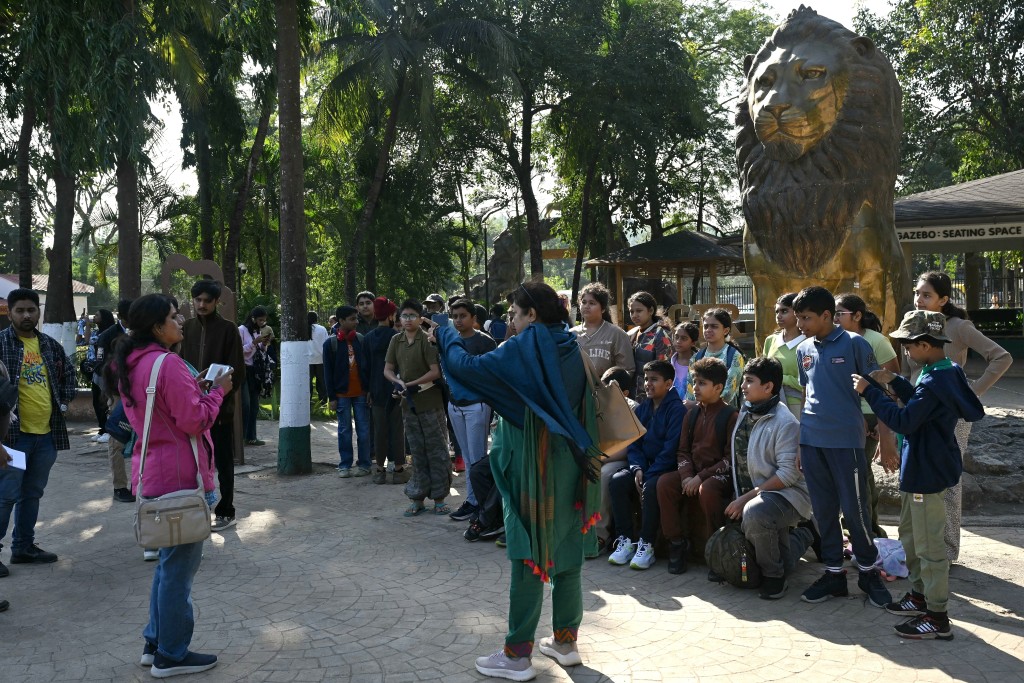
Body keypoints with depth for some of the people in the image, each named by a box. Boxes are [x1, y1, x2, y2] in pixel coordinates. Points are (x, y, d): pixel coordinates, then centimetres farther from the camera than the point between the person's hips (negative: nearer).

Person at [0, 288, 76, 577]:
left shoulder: (50, 345, 10)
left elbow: (68, 372, 24)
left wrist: (64, 400, 13)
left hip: (47, 433, 6)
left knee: (32, 494, 15)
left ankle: (24, 547, 26)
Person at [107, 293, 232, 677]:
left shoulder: (130, 365, 9)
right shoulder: (168, 364, -19)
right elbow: (195, 420, -19)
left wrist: (192, 390, 10)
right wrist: (217, 391, -6)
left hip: (152, 473, 9)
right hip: (180, 475, -9)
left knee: (170, 559, 20)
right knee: (181, 563, 1)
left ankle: (155, 643, 27)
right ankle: (171, 655, 10)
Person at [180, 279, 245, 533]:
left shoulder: (228, 329, -6)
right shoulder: (187, 328, 8)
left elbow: (237, 371, -7)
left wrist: (221, 396, -15)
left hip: (221, 407, -4)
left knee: (223, 462, 4)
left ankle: (225, 512, 13)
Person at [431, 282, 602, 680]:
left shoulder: (524, 350, -15)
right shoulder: (571, 348, 7)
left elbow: (467, 367, -16)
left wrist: (446, 336, 0)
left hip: (533, 469, -7)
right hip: (570, 467, 7)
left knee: (529, 557, -2)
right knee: (566, 554, 13)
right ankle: (566, 641, 23)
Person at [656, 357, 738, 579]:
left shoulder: (730, 415, -8)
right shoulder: (692, 414, 11)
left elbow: (731, 458, -13)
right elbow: (683, 450, 10)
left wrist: (702, 477, -19)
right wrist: (687, 476, -10)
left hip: (720, 474, -6)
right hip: (693, 472, 6)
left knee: (706, 490, -37)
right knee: (664, 483, -20)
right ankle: (677, 542, -7)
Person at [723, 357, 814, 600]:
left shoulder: (785, 422, -19)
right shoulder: (745, 413, 5)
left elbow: (788, 474, -23)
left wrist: (747, 498, -23)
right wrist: (739, 499, 4)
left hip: (786, 493, -8)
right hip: (752, 493, 8)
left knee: (753, 513, -40)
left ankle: (774, 576, -16)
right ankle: (799, 537, 38)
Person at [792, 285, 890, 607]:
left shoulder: (854, 344, -6)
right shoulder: (803, 350, 10)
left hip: (846, 439, -5)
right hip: (812, 440, 5)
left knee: (854, 508, 1)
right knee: (823, 509, 10)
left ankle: (868, 571, 19)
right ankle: (834, 572, 20)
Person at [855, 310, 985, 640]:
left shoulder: (934, 382, -26)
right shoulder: (948, 373, 7)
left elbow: (904, 420, -26)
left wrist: (870, 391, -20)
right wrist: (895, 381, 9)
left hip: (927, 472, -11)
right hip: (920, 468, 11)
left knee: (928, 545, -2)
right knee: (910, 533, 23)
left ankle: (937, 617, 7)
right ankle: (919, 595, 35)